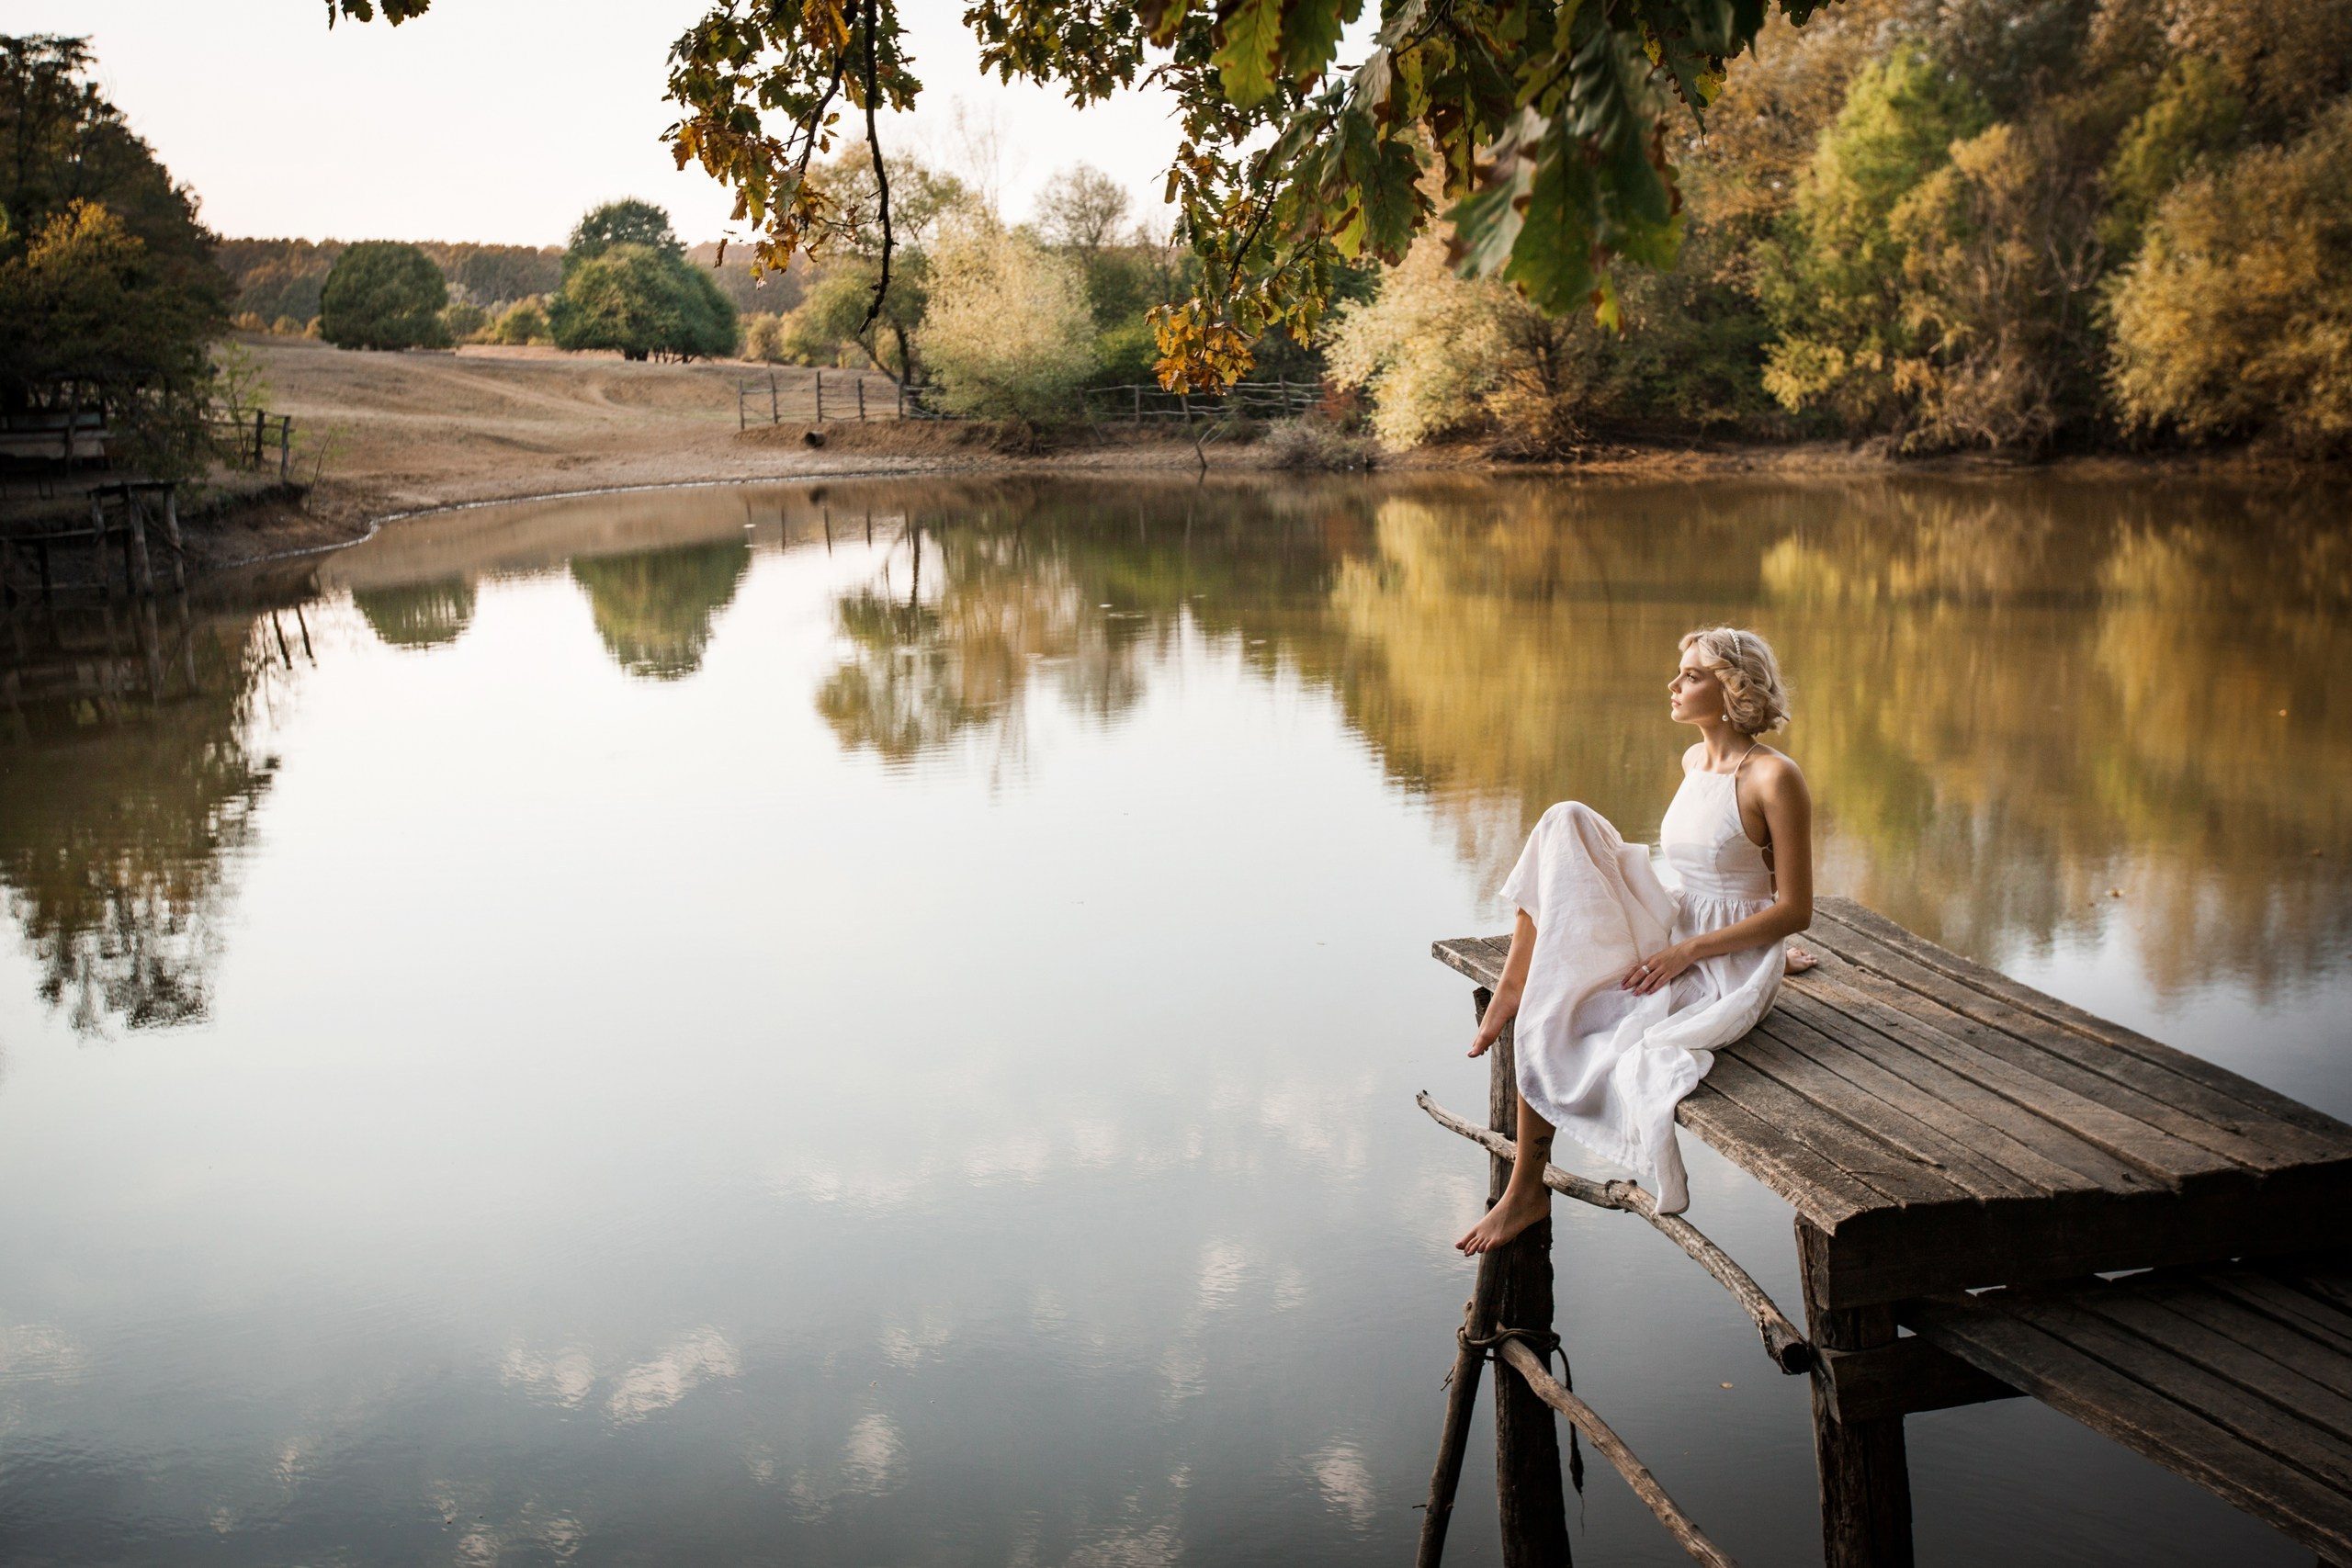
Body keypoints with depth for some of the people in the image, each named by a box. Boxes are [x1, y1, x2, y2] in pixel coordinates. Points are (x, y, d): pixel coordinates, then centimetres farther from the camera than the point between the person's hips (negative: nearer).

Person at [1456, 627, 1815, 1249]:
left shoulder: (1775, 777, -17)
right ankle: (1515, 985, -13)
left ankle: (1530, 1190, -1)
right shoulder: (1693, 761, 7)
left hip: (1729, 965, -7)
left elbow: (1796, 910, -16)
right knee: (1567, 824, -13)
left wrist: (1689, 951, -19)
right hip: (1672, 932, 7)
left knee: (1563, 1024, -20)